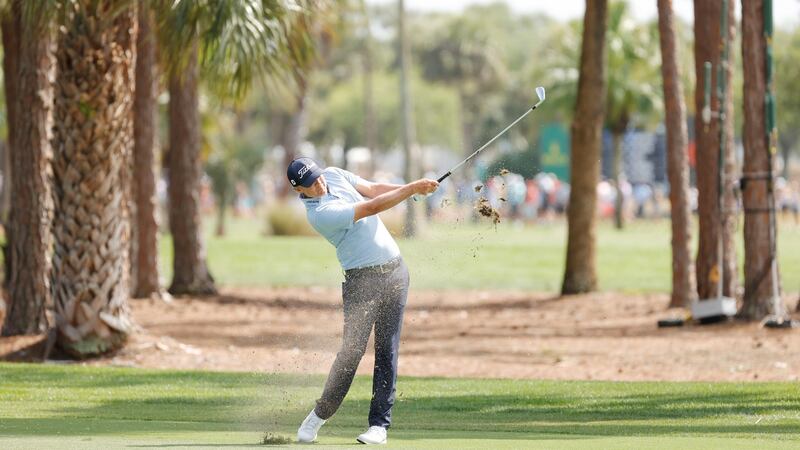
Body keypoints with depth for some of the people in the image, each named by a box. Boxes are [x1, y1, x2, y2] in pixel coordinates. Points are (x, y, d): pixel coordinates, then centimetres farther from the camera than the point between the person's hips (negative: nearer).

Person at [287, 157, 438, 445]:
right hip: (361, 279, -6)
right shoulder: (319, 213, -20)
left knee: (387, 351, 0)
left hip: (394, 271, 6)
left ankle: (379, 424, 1)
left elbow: (374, 189, 7)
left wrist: (414, 188, -9)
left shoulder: (334, 175, 5)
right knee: (352, 350, -11)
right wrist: (412, 189, -20)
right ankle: (320, 414, 8)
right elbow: (372, 207, -22)